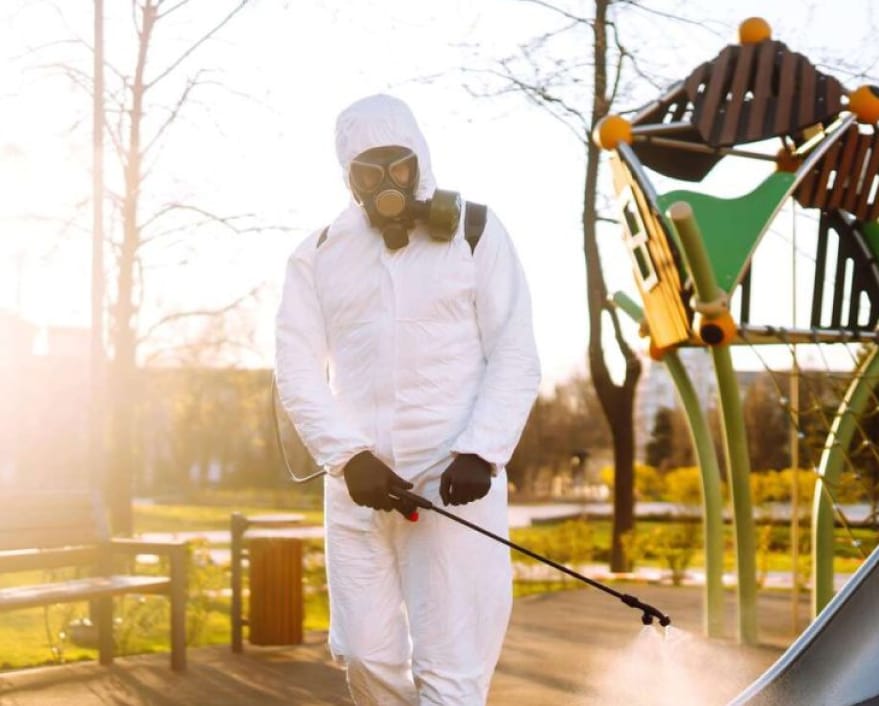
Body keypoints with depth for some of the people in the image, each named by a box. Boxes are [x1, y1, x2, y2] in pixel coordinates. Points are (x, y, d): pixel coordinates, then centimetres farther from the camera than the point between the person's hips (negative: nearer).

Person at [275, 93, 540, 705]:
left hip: (456, 480, -3)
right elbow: (299, 372, 4)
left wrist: (480, 453, -14)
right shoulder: (318, 256, 10)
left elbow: (516, 357, 0)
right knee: (366, 656, 4)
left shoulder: (475, 233, 3)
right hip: (358, 483, 3)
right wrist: (350, 457, -11)